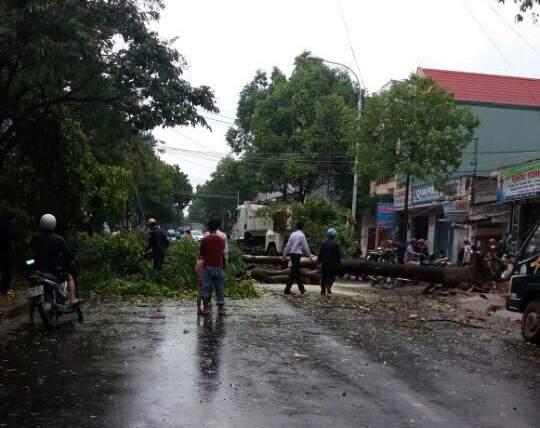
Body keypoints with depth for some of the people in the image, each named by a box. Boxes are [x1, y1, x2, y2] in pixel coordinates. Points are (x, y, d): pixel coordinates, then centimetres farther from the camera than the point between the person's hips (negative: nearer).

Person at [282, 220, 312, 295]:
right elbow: (305, 246, -4)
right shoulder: (302, 235, -9)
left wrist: (284, 254, 16)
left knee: (297, 272, 15)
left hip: (292, 254, 7)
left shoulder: (292, 234, 10)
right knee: (294, 272, -6)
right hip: (297, 254, -7)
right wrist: (309, 255, 7)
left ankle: (301, 288, 24)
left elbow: (288, 245, 11)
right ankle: (287, 289, -10)